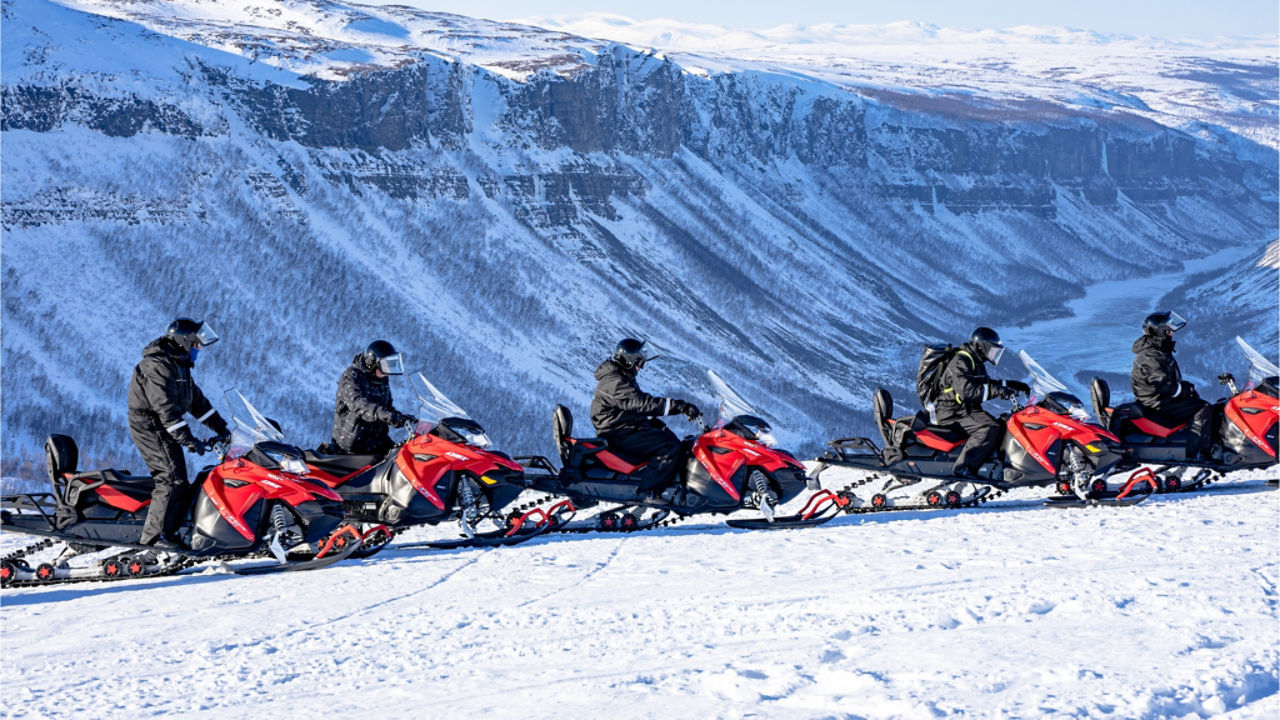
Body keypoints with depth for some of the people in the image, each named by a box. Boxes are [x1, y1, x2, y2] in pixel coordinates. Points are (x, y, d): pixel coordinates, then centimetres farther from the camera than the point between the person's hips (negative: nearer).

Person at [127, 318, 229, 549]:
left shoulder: (178, 365, 15)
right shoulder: (158, 367, -19)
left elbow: (197, 400, 20)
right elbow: (165, 408, -26)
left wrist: (221, 427, 14)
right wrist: (188, 439, -30)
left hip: (163, 430, 10)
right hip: (150, 428, -10)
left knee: (177, 481, 9)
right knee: (173, 480, -15)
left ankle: (167, 532, 13)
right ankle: (153, 536, -13)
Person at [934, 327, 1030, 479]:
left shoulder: (976, 362, 18)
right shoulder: (960, 362, -15)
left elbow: (986, 384, 32)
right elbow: (966, 391, -28)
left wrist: (1009, 385, 18)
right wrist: (997, 391, -30)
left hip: (969, 410, 11)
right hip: (953, 413, -11)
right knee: (989, 428, -29)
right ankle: (962, 468, -35)